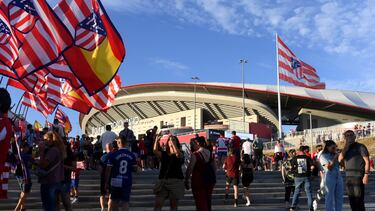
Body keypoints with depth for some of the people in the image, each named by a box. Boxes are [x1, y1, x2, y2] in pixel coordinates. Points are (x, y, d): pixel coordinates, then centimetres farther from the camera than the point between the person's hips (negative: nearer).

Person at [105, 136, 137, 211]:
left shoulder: (113, 154, -8)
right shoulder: (131, 155, 0)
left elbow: (108, 169, -8)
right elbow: (135, 169, 5)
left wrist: (106, 182, 0)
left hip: (115, 181, -1)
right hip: (127, 182, 2)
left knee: (114, 201, 15)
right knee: (125, 202, 3)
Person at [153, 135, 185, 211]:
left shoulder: (180, 154, 4)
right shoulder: (163, 154, 12)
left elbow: (178, 153, -20)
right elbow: (155, 151, -7)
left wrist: (172, 141, -20)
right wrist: (156, 140, -15)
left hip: (176, 181, -2)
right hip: (163, 180, 2)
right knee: (158, 204, -6)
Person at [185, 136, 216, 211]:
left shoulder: (195, 154, -14)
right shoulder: (210, 154, 6)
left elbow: (190, 169, -14)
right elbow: (214, 168, 13)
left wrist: (186, 180, -5)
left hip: (198, 181, -6)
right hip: (210, 180, 7)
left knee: (201, 203, -1)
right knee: (208, 202, 18)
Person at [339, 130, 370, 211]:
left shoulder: (360, 147, -3)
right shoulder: (346, 149, 15)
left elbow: (367, 161, -9)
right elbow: (340, 159, -2)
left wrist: (366, 175, -19)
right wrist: (346, 146, -5)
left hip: (358, 177, -6)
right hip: (348, 177, 6)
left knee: (359, 201, -7)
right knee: (352, 201, 8)